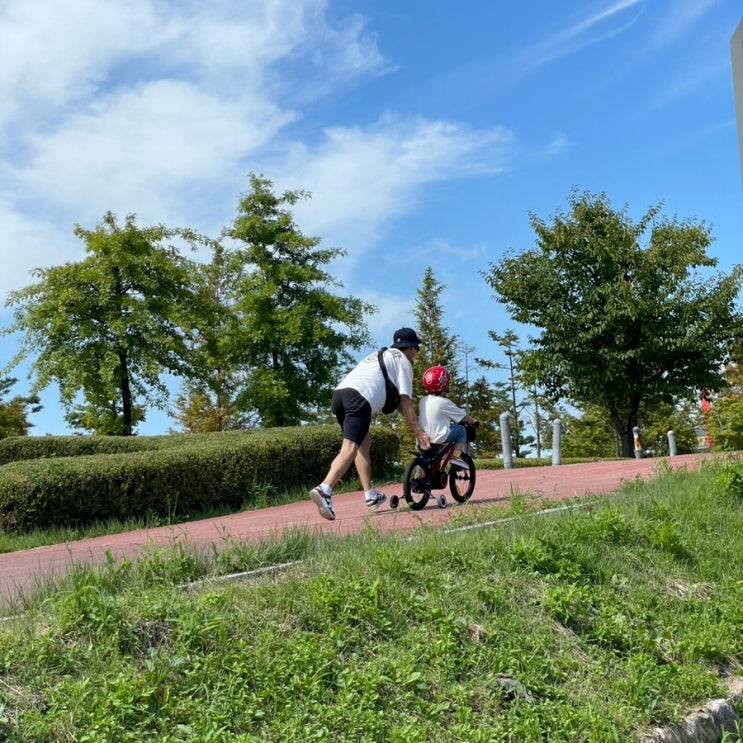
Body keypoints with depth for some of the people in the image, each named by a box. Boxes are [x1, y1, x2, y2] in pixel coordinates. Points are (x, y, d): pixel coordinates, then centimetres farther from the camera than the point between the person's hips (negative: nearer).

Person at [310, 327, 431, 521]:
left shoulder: (378, 356, 38)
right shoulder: (403, 361, 15)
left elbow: (392, 396, 41)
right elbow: (405, 400, 7)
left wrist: (411, 418, 42)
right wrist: (419, 431, 7)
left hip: (339, 392, 8)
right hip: (360, 398, -8)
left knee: (364, 444, 23)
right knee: (350, 449, -18)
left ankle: (370, 495, 24)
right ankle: (324, 489, -38)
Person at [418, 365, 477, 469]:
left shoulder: (423, 400, 9)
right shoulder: (444, 402, -11)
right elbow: (464, 417, -1)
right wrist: (474, 422, 18)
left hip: (425, 438, 6)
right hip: (438, 437, -6)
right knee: (461, 430, 10)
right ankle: (454, 458, 2)